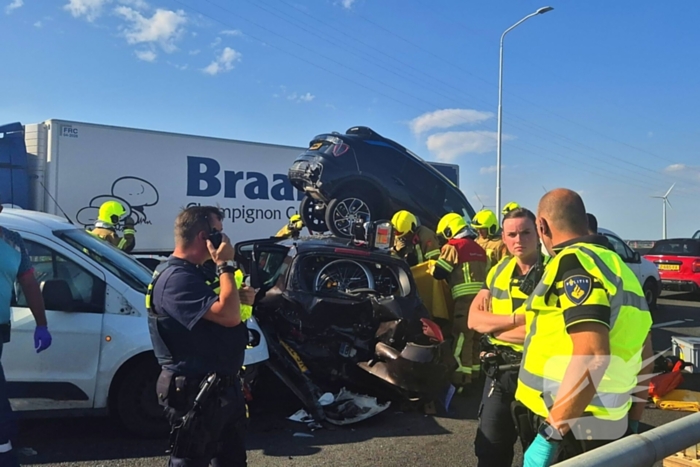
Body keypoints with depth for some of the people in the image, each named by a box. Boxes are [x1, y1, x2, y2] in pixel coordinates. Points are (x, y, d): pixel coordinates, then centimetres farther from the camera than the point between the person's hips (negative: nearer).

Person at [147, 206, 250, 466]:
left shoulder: (191, 273, 13)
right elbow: (229, 315, -30)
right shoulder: (177, 278, -21)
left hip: (222, 386, 10)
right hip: (195, 392, -10)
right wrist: (225, 265, -22)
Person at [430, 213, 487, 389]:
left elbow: (439, 272, -8)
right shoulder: (478, 248, 20)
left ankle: (461, 380, -6)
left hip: (466, 298, -8)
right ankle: (474, 375, 26)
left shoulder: (453, 246, -5)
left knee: (461, 339, -6)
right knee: (475, 338, 17)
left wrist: (431, 266, 12)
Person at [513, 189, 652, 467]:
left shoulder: (573, 262, -16)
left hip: (569, 430, -9)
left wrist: (549, 436, -24)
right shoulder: (616, 265, 12)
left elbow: (593, 356, -26)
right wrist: (631, 420, 27)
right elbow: (643, 352, 18)